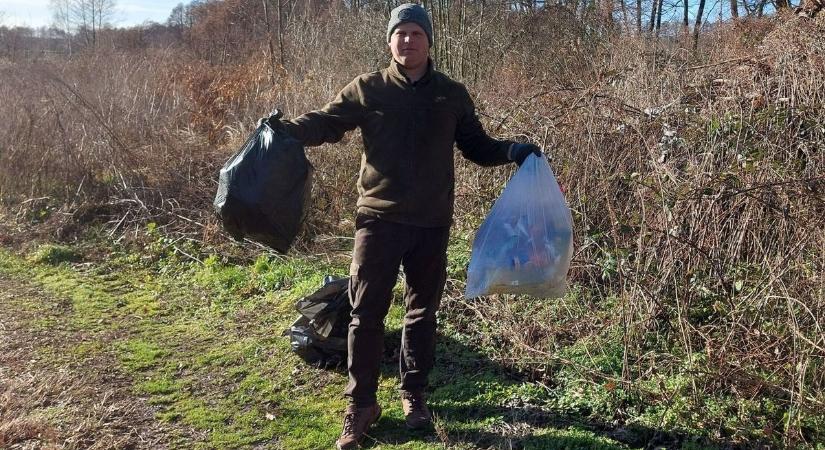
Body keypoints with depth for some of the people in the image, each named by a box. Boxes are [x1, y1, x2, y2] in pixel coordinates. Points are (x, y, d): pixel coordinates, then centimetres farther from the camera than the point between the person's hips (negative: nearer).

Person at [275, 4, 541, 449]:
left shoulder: (452, 94, 6)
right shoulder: (368, 89, 0)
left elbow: (476, 146, 13)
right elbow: (326, 122, -4)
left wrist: (512, 150, -5)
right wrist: (285, 129, -22)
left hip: (431, 223, 2)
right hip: (379, 219, -2)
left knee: (422, 312, 13)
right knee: (366, 313, 1)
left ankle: (413, 394, 31)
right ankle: (361, 405, 15)